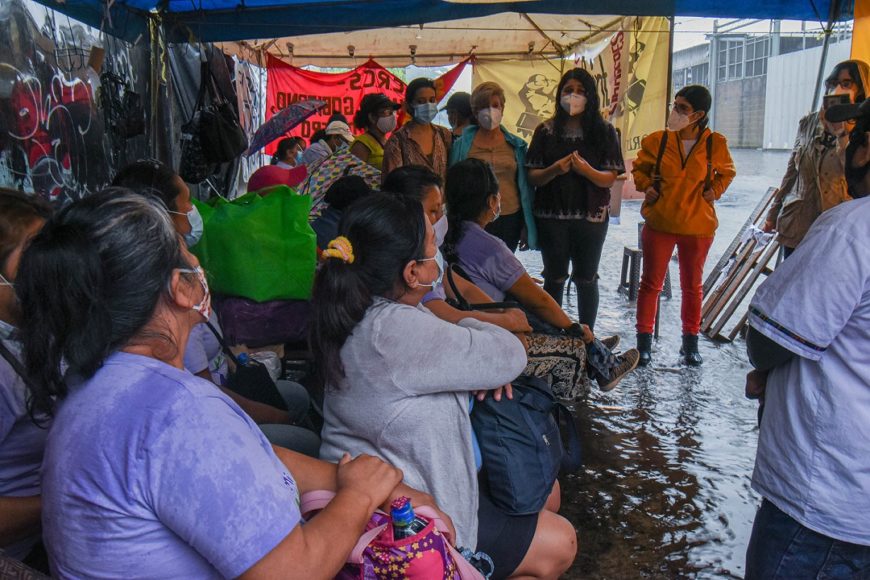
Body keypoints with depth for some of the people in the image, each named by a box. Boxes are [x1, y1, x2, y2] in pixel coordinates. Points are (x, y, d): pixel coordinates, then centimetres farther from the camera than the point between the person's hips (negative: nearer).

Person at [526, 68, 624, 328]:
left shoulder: (604, 131, 0)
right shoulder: (546, 130, 3)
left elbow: (609, 179, -4)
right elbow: (532, 177, 0)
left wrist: (586, 170, -23)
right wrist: (554, 170, -20)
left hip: (591, 217, 0)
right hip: (551, 217, 0)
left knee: (586, 279, 9)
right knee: (554, 279, 7)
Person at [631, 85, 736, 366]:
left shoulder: (715, 144, -5)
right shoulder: (657, 140, -5)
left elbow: (727, 172, 14)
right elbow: (639, 169, 13)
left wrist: (714, 191, -2)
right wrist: (647, 187, -5)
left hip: (698, 226, 0)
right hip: (659, 223, 0)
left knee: (692, 285, 13)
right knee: (651, 283, 4)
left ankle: (690, 341, 26)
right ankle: (644, 340, 14)